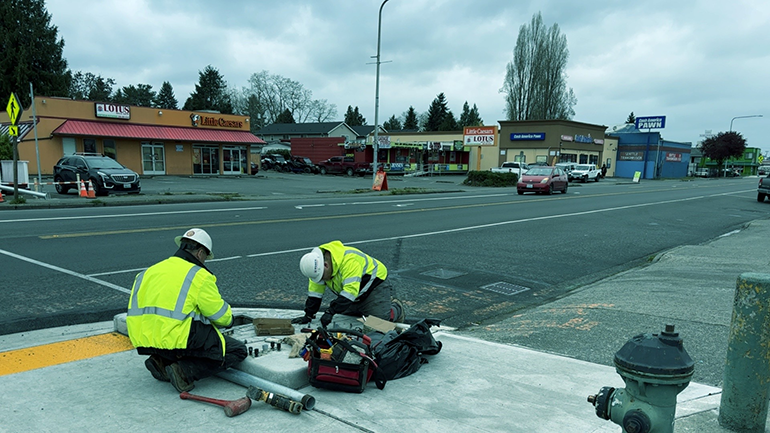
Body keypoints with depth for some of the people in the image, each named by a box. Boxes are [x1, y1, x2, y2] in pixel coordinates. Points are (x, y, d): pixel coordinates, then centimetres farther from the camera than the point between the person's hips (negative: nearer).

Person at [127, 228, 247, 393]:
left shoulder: (149, 271, 11)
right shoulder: (199, 276, -10)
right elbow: (222, 317, -6)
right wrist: (229, 319, 18)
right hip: (178, 341, -8)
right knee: (238, 351, 4)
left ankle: (161, 361, 12)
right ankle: (185, 370, -11)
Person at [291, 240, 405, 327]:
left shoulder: (349, 260, -37)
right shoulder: (316, 265, -11)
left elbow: (350, 291, -43)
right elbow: (315, 292, -5)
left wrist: (330, 311, -46)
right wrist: (308, 316, -10)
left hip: (374, 283, -8)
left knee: (380, 317, -20)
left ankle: (396, 307, 13)